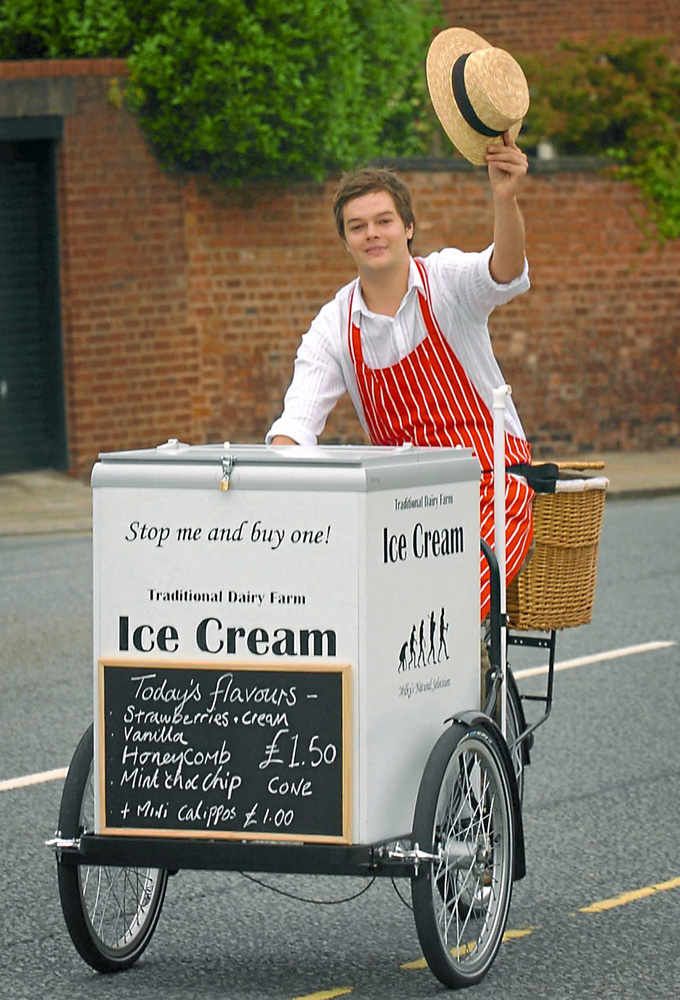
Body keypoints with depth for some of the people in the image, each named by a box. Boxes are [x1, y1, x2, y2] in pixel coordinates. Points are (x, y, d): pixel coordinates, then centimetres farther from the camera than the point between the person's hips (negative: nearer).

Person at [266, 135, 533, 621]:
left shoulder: (447, 281, -4)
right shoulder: (334, 326, 5)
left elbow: (503, 273, -26)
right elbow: (297, 421, -2)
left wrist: (506, 199, -47)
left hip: (493, 485, -3)